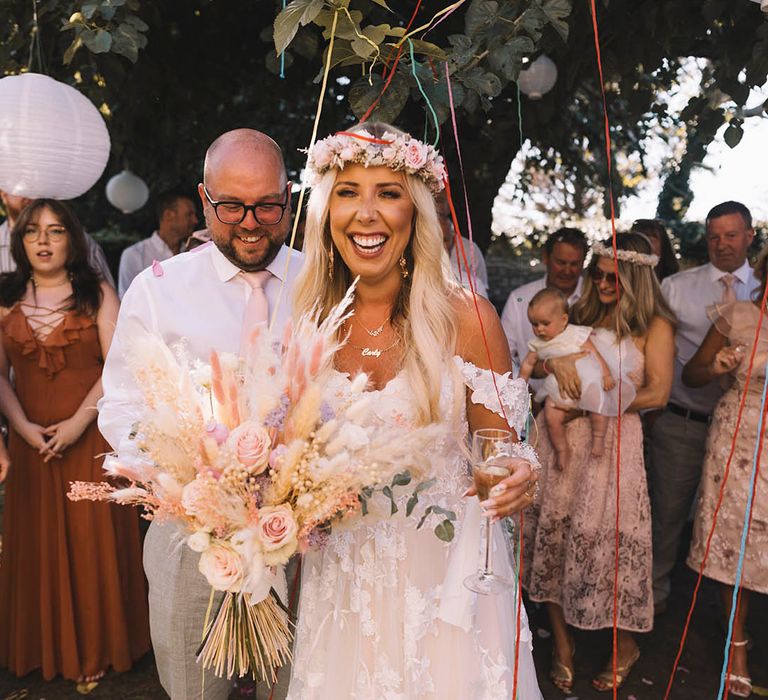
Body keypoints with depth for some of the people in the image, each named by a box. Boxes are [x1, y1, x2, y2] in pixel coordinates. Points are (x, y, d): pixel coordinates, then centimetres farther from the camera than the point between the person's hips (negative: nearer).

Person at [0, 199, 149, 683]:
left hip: (90, 434, -2)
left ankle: (96, 646, 19)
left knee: (93, 537, 3)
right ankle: (45, 647, 27)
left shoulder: (97, 293, -1)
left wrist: (79, 421, -15)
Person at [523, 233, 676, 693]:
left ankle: (627, 647, 25)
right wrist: (556, 360, -9)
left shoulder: (655, 325, 2)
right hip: (562, 435, 5)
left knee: (609, 538, 0)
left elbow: (657, 393, -6)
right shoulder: (585, 314, 14)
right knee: (553, 530, 4)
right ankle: (562, 645, 20)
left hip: (612, 440, -4)